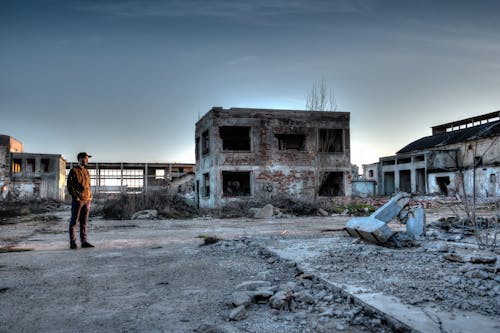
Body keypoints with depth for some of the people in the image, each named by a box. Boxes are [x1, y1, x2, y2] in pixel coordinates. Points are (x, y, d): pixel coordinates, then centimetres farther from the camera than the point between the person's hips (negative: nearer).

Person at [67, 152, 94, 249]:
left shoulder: (86, 172, 17)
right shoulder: (73, 171, -4)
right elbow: (69, 186, -9)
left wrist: (90, 198, 10)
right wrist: (76, 197, -15)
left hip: (87, 200, 6)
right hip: (77, 200, -6)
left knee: (84, 222, 8)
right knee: (74, 221, -2)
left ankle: (84, 241, 11)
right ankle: (72, 243, 2)